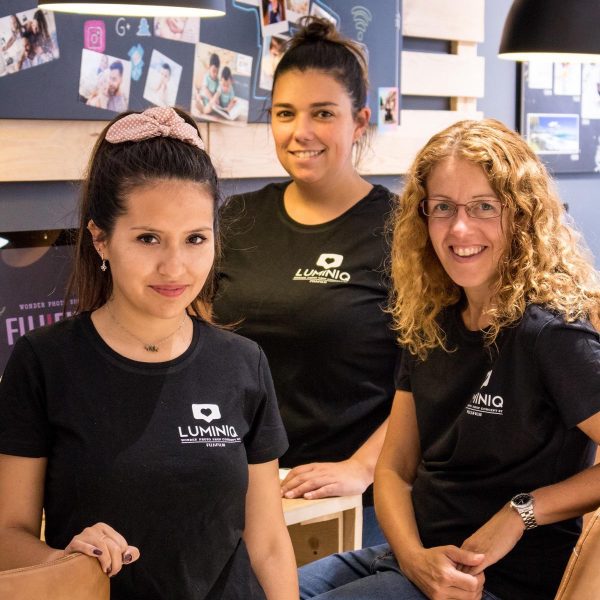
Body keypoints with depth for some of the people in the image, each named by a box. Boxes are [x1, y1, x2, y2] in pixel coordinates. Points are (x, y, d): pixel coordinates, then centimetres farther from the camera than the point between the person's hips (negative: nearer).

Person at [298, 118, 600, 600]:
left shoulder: (550, 331, -16)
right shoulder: (432, 325, 6)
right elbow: (394, 470, 7)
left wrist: (522, 511, -18)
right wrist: (414, 556, -10)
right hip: (416, 556, 7)